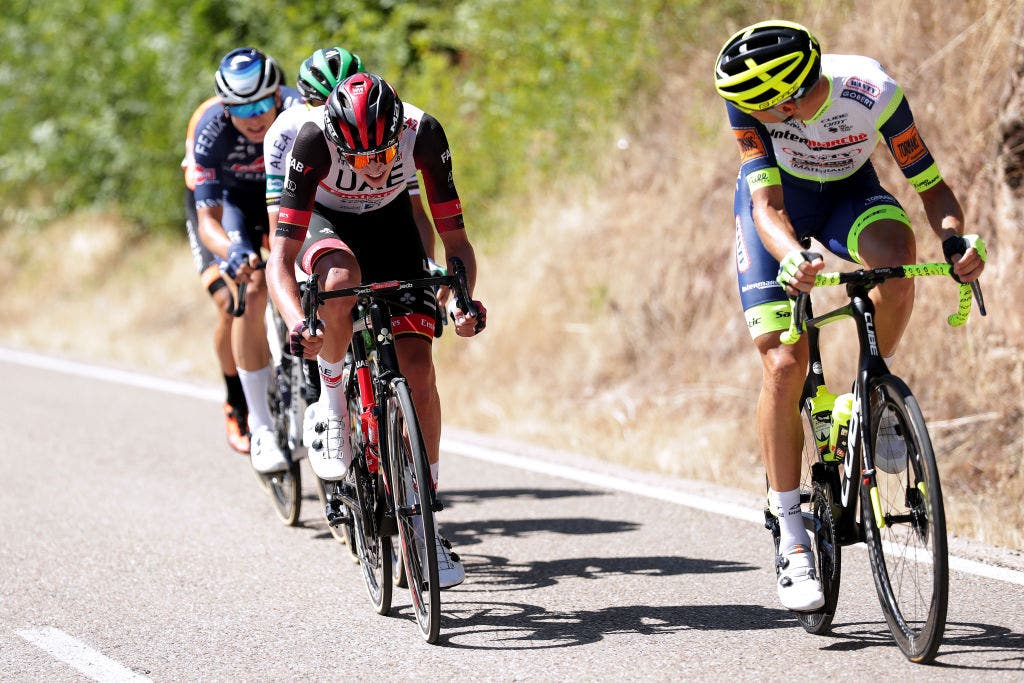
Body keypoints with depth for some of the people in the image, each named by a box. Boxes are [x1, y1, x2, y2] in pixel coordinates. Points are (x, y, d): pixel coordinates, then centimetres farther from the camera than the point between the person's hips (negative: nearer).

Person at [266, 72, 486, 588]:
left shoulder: (422, 132, -30)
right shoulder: (314, 136, -36)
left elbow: (455, 238, -22)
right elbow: (280, 259, -36)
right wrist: (297, 324, -54)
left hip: (391, 221, 2)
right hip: (326, 221, -2)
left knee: (418, 368, -12)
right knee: (341, 281, -39)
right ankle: (332, 398, -12)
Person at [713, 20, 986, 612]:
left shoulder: (875, 93, -32)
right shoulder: (750, 103, -31)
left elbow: (932, 186, -23)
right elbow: (768, 204, -35)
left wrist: (956, 238, -44)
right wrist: (790, 256, -57)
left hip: (849, 193, 0)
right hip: (778, 201, 0)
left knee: (897, 251, -37)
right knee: (784, 365, -14)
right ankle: (792, 540, -4)